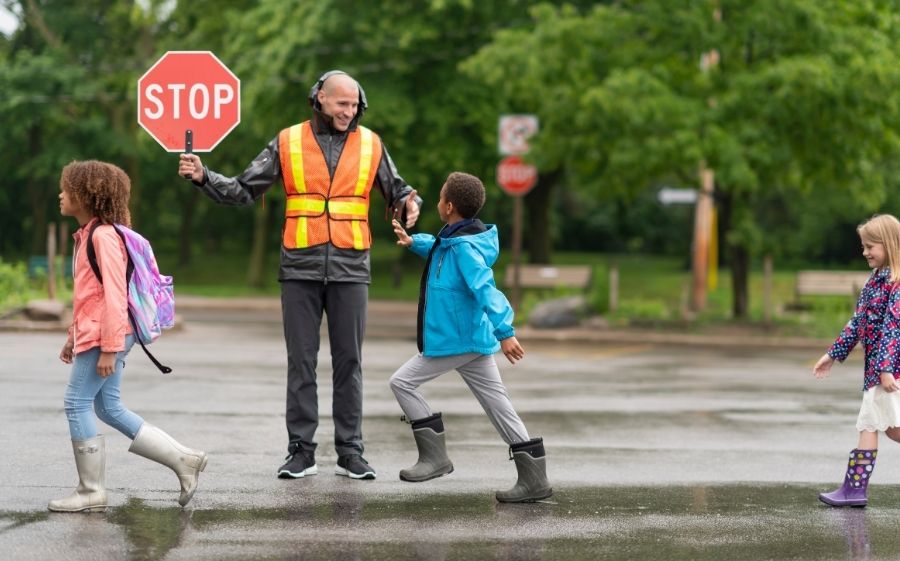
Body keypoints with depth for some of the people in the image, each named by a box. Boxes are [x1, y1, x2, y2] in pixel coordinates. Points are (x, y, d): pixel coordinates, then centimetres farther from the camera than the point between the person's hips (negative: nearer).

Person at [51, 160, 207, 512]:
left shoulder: (103, 236, -15)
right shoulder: (88, 234, 16)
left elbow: (114, 294, -19)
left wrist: (108, 348, -21)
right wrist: (74, 337, 24)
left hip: (104, 336, -10)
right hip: (91, 334, 10)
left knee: (77, 404, -5)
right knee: (110, 408, 12)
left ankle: (91, 492, 3)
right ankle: (183, 460, 14)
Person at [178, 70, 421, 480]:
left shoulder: (370, 145, 6)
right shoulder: (288, 143, 4)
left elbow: (398, 192, 12)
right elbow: (244, 191, 5)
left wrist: (409, 205, -10)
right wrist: (204, 177, -10)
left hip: (349, 269, 1)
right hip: (300, 267, 0)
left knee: (348, 362, 4)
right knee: (301, 362, 2)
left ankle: (350, 452, 9)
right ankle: (301, 451, 7)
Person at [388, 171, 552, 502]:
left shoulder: (464, 247, -18)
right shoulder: (454, 240, 12)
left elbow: (486, 290, -29)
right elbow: (438, 249, 38)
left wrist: (504, 332, -36)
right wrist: (414, 242, 26)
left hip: (456, 341, -10)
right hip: (473, 339, 10)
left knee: (403, 382, 3)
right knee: (497, 403, 6)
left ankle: (435, 456, 5)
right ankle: (534, 478, 3)